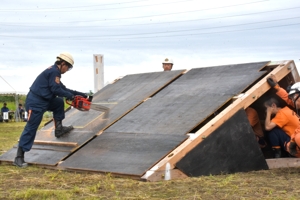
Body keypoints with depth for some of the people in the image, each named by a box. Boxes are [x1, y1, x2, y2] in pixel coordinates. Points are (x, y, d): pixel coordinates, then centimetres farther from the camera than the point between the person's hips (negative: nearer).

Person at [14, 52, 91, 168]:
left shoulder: (54, 71, 18)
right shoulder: (54, 71, -13)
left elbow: (62, 88, 22)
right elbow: (56, 90, -17)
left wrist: (80, 94, 21)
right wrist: (70, 95, -3)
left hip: (42, 101, 10)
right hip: (35, 103, -10)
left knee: (59, 103, 21)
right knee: (31, 129, -7)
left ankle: (59, 129, 21)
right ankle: (19, 158, -3)